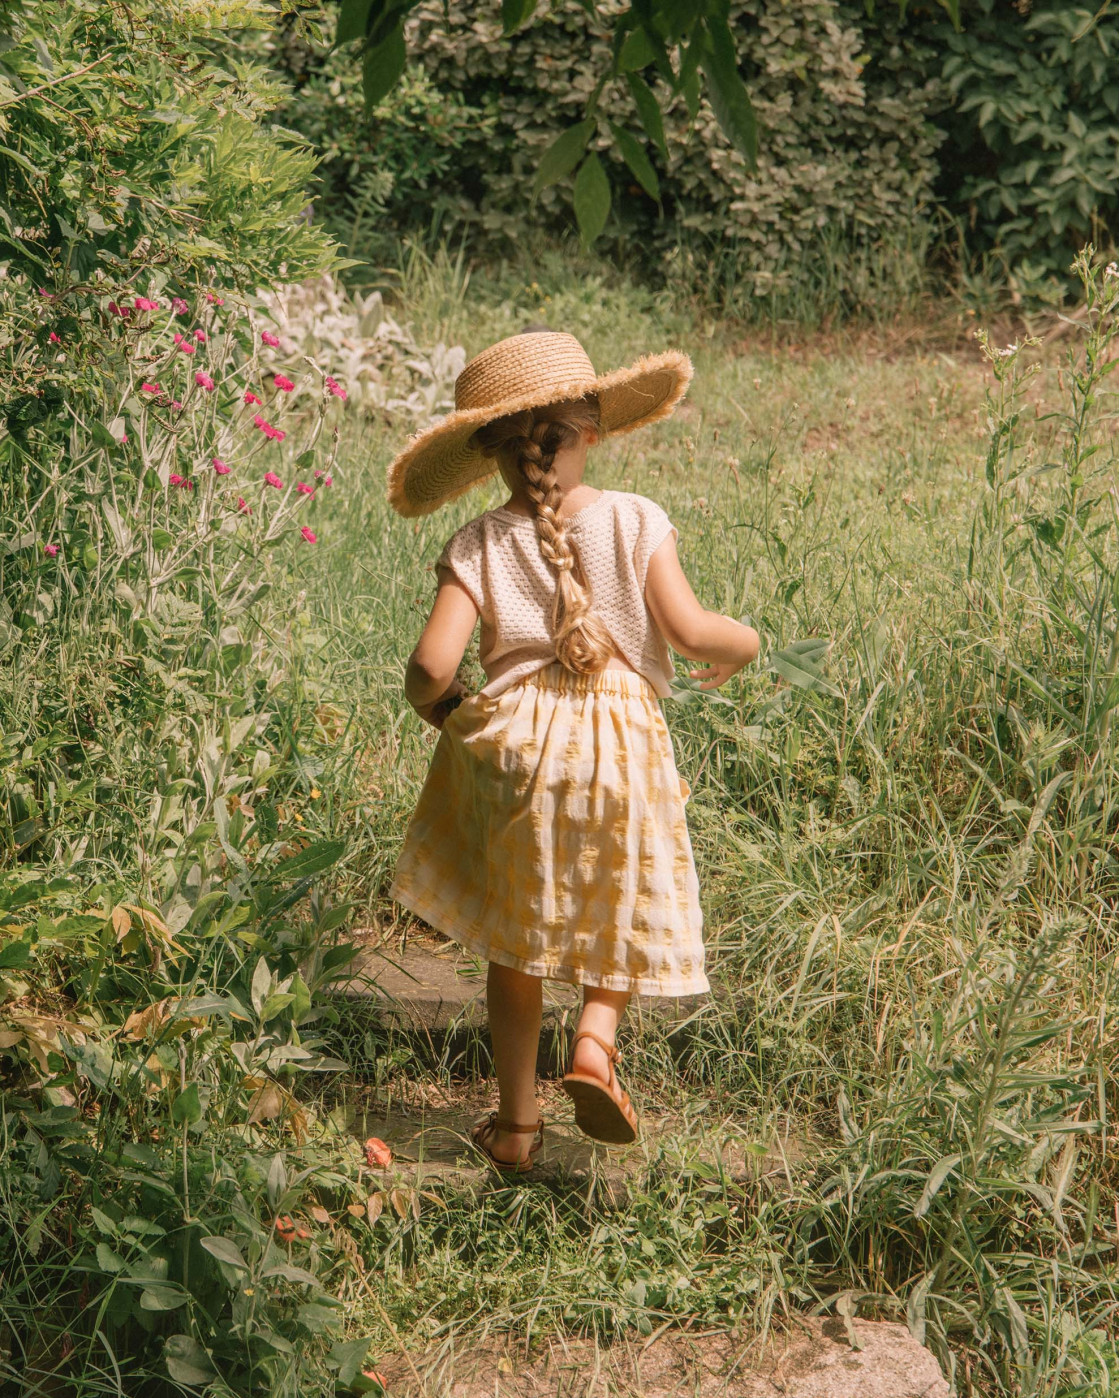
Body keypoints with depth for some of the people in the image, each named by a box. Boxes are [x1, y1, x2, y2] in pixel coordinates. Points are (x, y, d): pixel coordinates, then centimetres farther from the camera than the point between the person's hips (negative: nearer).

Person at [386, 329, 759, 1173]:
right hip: (622, 744, 0)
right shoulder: (636, 522, -4)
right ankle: (597, 1038, -4)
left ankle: (517, 1124, 22)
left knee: (515, 939, 15)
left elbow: (433, 665, -14)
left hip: (512, 746, 1)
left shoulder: (479, 547, -4)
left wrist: (433, 704, 9)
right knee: (626, 904, 22)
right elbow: (689, 631, -12)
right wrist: (744, 642, 9)